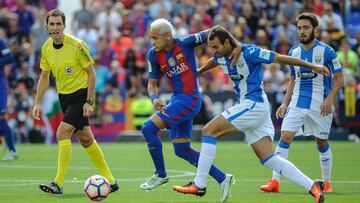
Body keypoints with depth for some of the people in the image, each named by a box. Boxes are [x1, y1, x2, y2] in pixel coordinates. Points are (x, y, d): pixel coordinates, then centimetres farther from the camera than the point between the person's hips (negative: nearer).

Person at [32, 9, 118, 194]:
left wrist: (89, 102, -17)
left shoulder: (76, 45, -17)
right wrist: (37, 103, 7)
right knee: (85, 139, 11)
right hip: (64, 96, 7)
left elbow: (91, 74, -13)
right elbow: (44, 76, 13)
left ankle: (58, 184, -15)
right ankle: (110, 181, 21)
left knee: (62, 133, -18)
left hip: (80, 94, -7)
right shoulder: (46, 48, 1)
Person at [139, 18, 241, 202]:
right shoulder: (154, 55, 2)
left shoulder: (185, 43, -14)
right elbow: (152, 83, 10)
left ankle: (160, 175, 0)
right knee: (182, 150, 8)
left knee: (148, 128, -17)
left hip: (189, 99, -7)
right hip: (176, 99, 7)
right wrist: (154, 98, -12)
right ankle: (222, 178, 18)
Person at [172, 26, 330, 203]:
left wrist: (313, 67, -5)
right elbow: (213, 61, 36)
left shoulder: (248, 52, -15)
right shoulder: (221, 57, 8)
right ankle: (312, 186, 0)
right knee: (268, 159, 2)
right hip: (247, 105, 9)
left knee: (209, 130, -12)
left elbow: (281, 58, -10)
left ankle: (199, 185, -10)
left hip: (254, 104, -9)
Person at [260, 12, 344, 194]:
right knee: (285, 137, -10)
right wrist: (284, 103, 10)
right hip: (297, 103, 3)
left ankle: (326, 183, 22)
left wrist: (330, 99, -16)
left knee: (322, 143, 6)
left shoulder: (326, 51, -7)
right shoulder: (294, 52, 7)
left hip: (319, 105, -3)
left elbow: (339, 78, -4)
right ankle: (275, 182, -11)